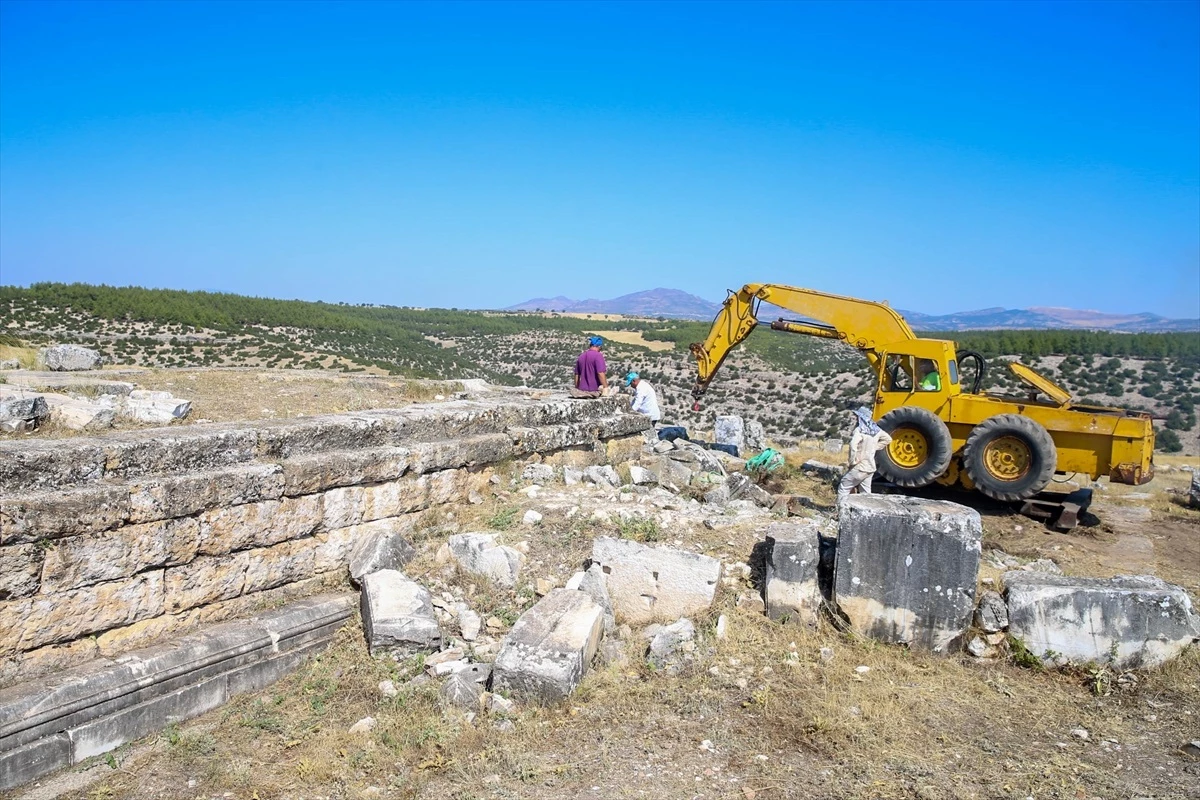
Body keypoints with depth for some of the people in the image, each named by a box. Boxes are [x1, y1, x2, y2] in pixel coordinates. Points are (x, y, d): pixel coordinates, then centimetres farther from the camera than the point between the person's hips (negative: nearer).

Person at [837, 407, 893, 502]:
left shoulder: (860, 430, -17)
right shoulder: (875, 429, 6)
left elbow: (853, 444, -34)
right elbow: (888, 439, 23)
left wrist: (853, 461, -22)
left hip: (860, 467, -8)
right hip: (870, 467, 8)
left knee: (843, 488, 2)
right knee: (865, 493, 14)